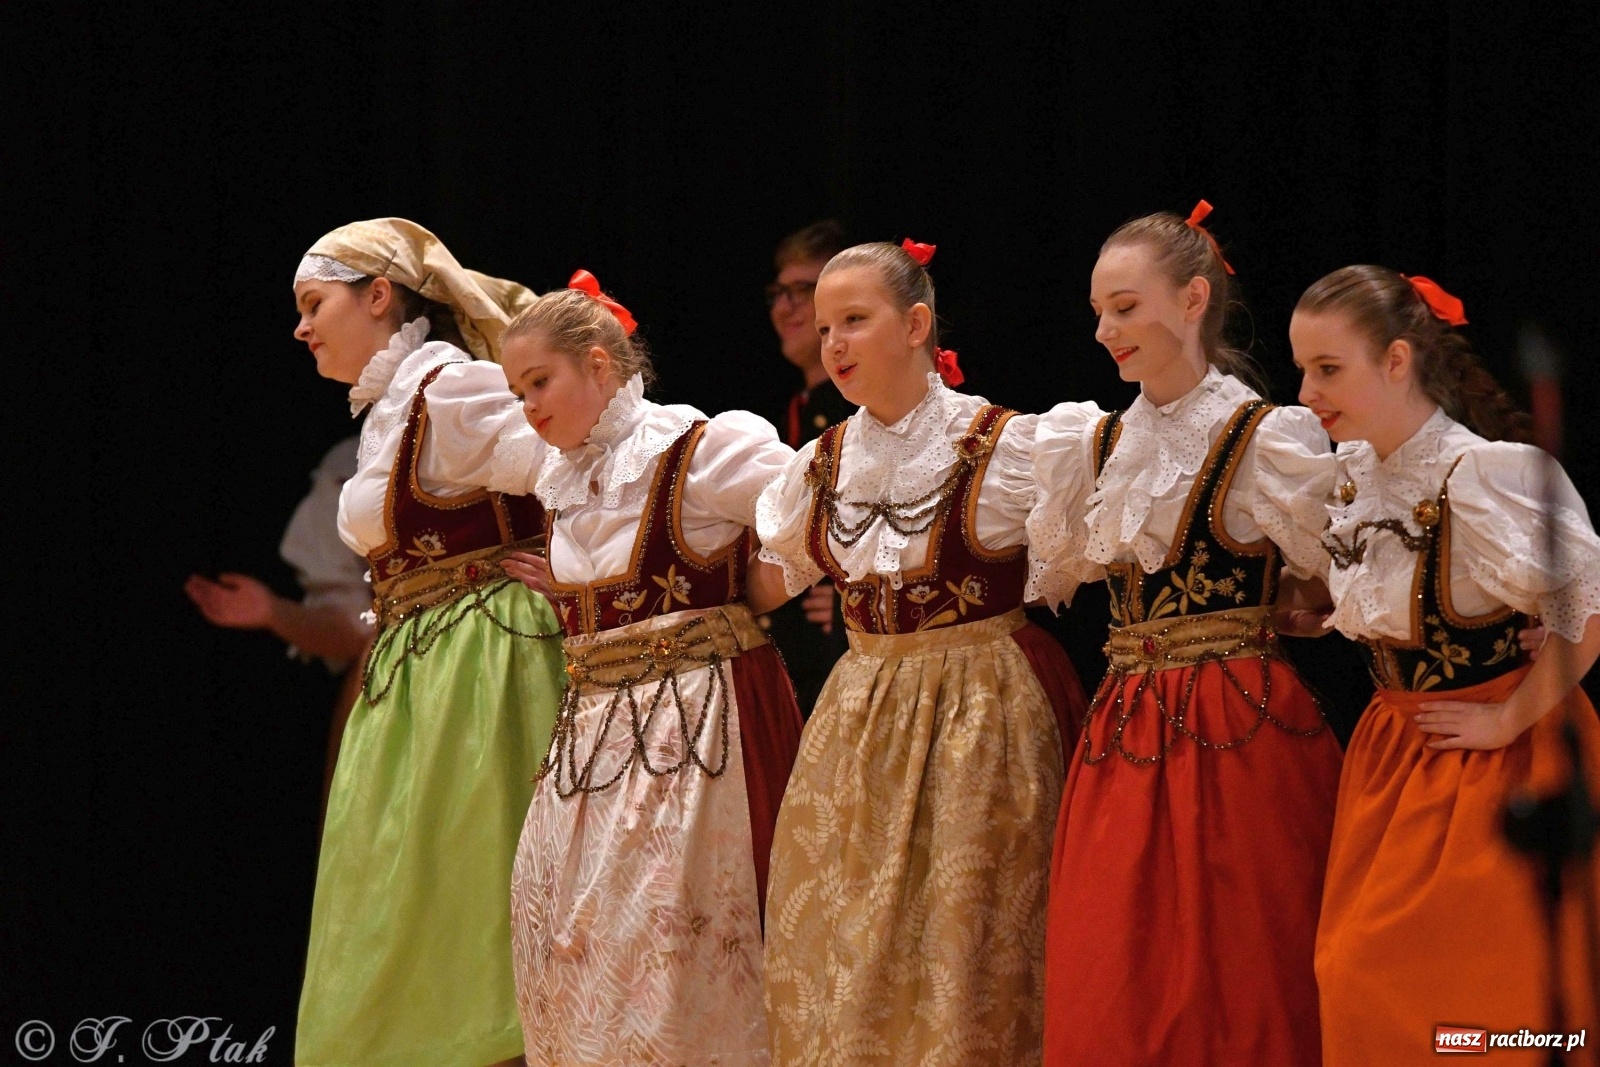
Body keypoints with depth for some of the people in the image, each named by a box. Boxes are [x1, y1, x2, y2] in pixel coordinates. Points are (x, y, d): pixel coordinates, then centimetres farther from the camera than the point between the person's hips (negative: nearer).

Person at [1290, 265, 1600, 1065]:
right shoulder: (1350, 474, 3)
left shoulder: (1479, 474, -23)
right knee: (1359, 989, 9)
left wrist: (1510, 719, -20)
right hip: (1393, 759, 8)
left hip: (1497, 764, -8)